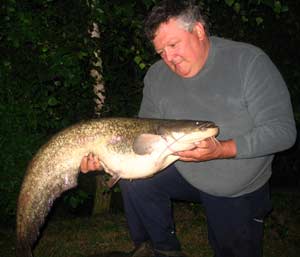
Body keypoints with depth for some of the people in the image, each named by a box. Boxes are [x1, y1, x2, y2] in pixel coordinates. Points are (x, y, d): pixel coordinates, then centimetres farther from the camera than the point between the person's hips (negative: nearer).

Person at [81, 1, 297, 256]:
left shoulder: (249, 61, -22)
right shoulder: (157, 76, -9)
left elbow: (283, 130, -24)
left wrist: (222, 150, -36)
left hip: (242, 191, -2)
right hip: (184, 174, 2)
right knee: (134, 179, -21)